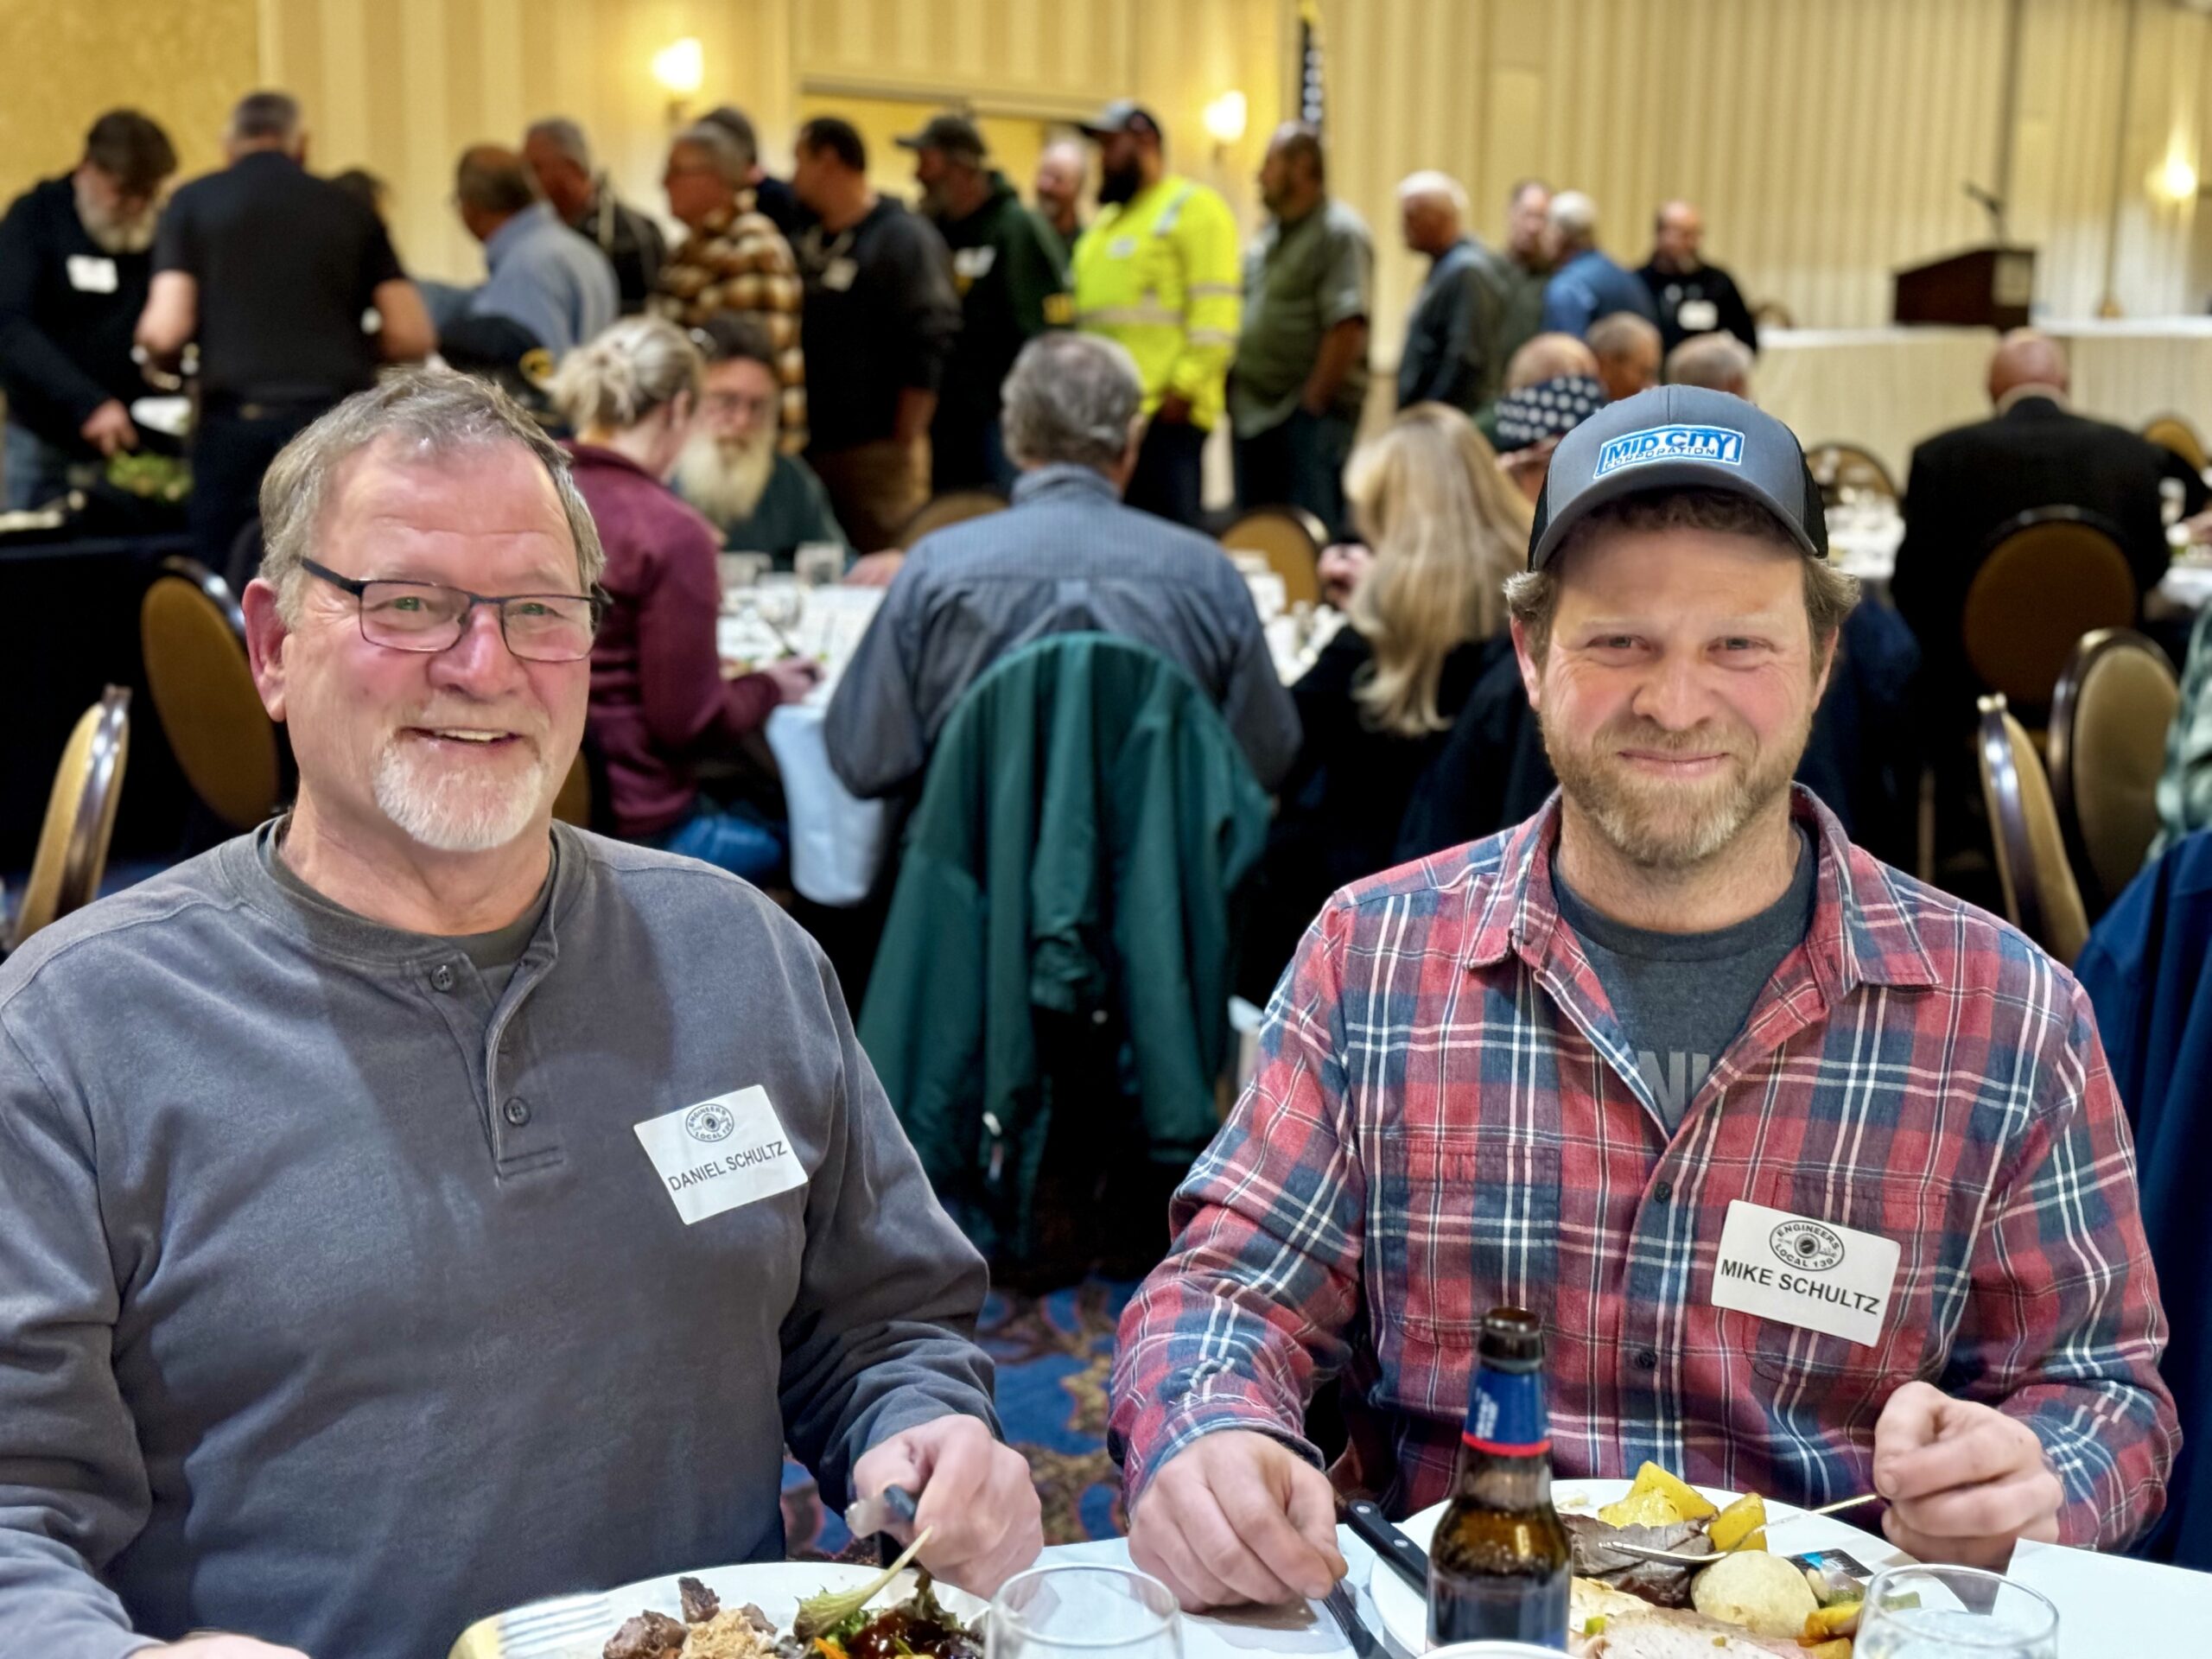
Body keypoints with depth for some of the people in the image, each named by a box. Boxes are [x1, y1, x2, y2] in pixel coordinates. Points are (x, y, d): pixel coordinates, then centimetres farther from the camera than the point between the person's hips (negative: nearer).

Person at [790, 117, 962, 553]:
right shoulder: (807, 240, 15)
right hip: (812, 448, 7)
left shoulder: (904, 238, -8)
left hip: (877, 452, -7)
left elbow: (927, 350, -13)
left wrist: (903, 444, -14)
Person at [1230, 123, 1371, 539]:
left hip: (1309, 415, -8)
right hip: (1255, 412, 9)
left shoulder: (1339, 232, -10)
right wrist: (1235, 395, 12)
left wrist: (1313, 403, -17)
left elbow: (1348, 327, -18)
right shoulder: (1270, 232, 17)